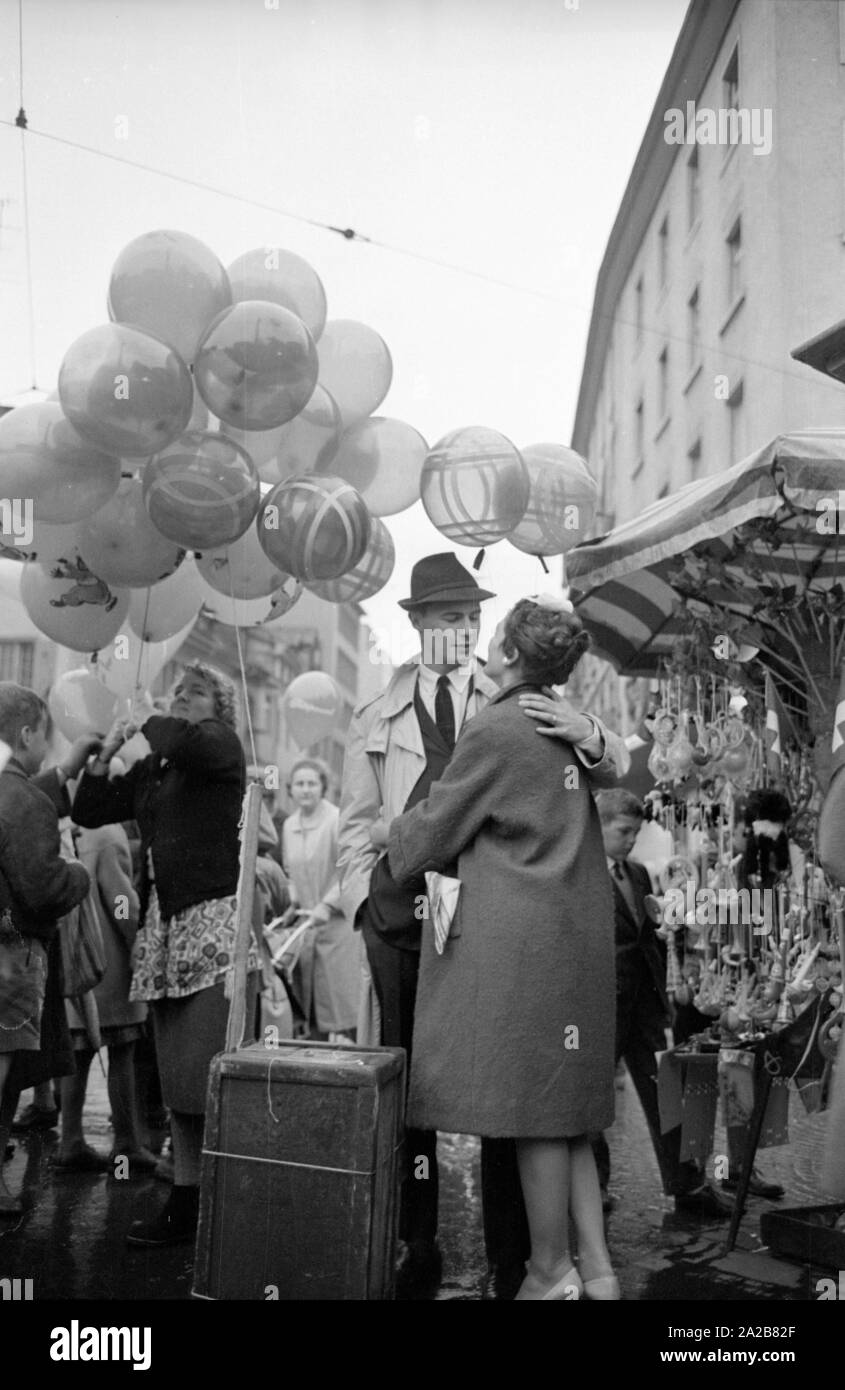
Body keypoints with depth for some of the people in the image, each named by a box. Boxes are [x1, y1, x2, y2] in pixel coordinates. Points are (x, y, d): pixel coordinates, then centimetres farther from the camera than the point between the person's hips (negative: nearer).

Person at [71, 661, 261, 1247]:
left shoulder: (221, 745, 0)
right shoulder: (151, 769, 19)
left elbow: (182, 743, -23)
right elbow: (88, 813, 21)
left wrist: (146, 724, -5)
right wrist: (105, 757, 7)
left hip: (215, 923, -7)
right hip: (165, 927, 7)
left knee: (214, 1077, -10)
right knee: (177, 1080, 8)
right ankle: (185, 1202, 14)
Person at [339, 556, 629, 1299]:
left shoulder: (515, 705, 8)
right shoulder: (377, 718, 12)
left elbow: (619, 765, 4)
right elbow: (357, 824, 14)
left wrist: (585, 731, -17)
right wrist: (364, 900, 2)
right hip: (401, 915, 2)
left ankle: (511, 1259, 9)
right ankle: (418, 1248, 20)